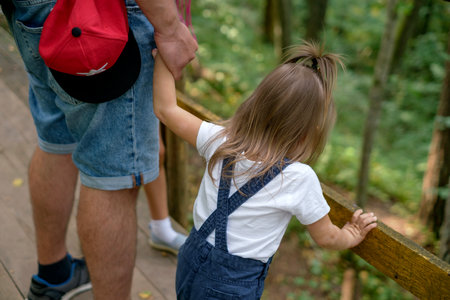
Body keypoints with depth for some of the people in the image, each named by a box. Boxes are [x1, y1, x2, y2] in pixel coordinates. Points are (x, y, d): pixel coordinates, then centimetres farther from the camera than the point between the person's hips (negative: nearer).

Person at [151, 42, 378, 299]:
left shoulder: (220, 142, -11)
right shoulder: (300, 179, -21)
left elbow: (166, 109, 3)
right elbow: (326, 237, -5)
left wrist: (164, 52, 11)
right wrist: (352, 236, 16)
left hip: (192, 261, 6)